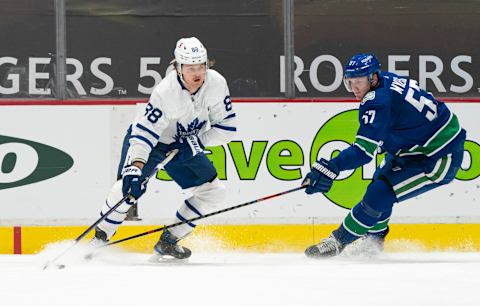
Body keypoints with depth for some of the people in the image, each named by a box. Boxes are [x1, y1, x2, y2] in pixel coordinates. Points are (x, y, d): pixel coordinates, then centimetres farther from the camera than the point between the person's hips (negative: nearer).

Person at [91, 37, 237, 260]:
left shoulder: (216, 84, -20)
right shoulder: (165, 93, -33)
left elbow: (227, 126, -11)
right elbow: (144, 133, -37)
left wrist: (199, 140, -25)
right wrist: (135, 167, -49)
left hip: (185, 146, 5)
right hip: (151, 140, -5)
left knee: (214, 191, -4)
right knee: (130, 186, -26)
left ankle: (168, 242, 3)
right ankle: (100, 238, -7)